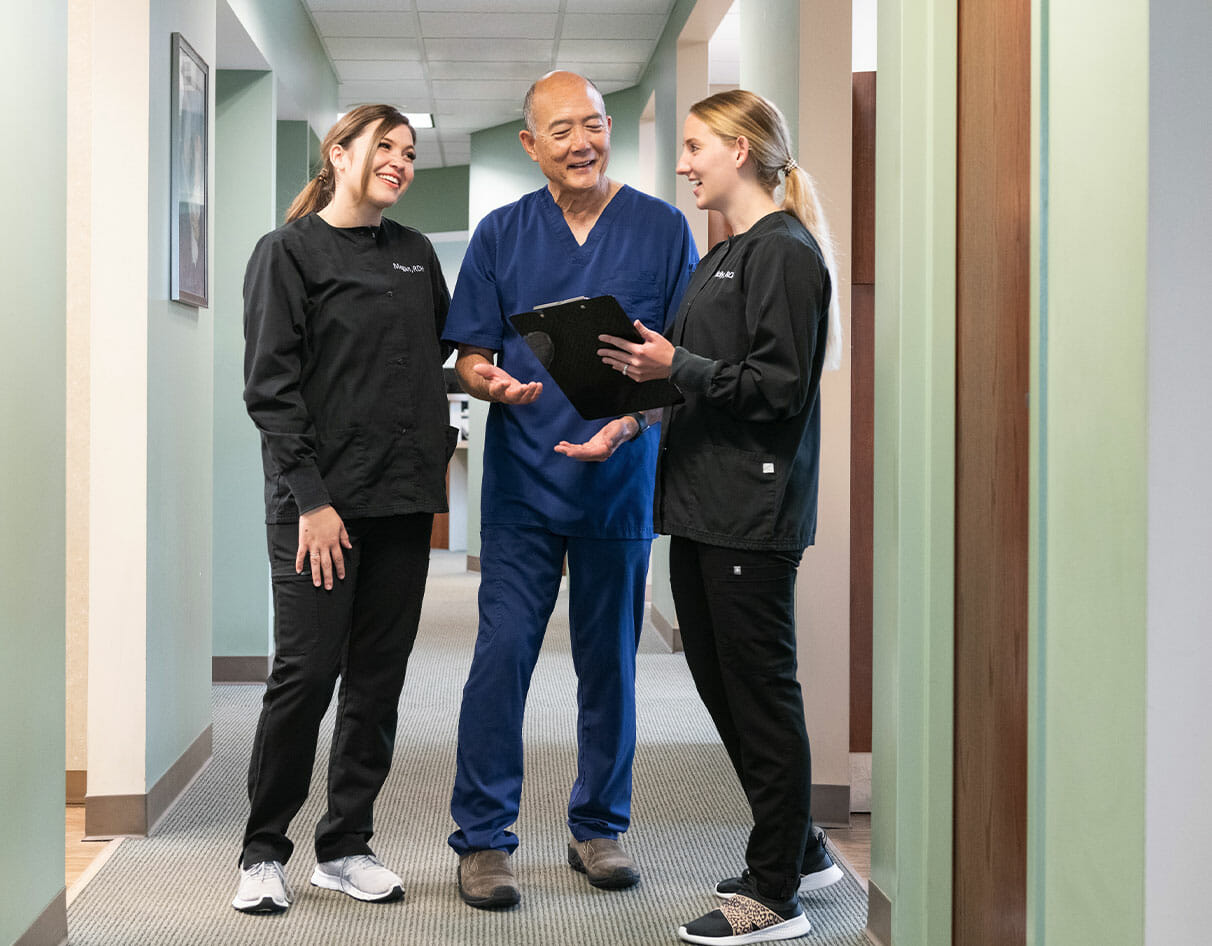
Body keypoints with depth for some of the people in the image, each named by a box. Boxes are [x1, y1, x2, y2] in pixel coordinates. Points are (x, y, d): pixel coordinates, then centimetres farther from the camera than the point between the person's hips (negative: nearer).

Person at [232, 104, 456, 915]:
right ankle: (264, 851, 10)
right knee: (307, 671, -5)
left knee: (379, 677, 7)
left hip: (404, 497, 5)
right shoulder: (289, 252, -2)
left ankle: (346, 846, 18)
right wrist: (311, 497, -15)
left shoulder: (415, 254, 14)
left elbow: (444, 348, 24)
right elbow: (271, 386, -8)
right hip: (320, 498, -5)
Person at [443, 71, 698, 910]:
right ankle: (483, 836, 4)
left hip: (620, 477, 0)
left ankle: (600, 825, 23)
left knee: (610, 658, 9)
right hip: (522, 479, 0)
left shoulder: (662, 229, 3)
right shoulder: (501, 234, 6)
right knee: (503, 652, -6)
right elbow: (470, 352, 6)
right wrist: (489, 381, -17)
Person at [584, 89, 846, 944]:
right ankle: (799, 849, 29)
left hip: (753, 512, -10)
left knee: (759, 690, -2)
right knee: (718, 680, 15)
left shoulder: (784, 251, -11)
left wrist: (678, 366, -21)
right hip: (704, 502, 10)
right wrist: (650, 368, 6)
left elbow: (782, 386, -18)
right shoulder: (725, 256, 18)